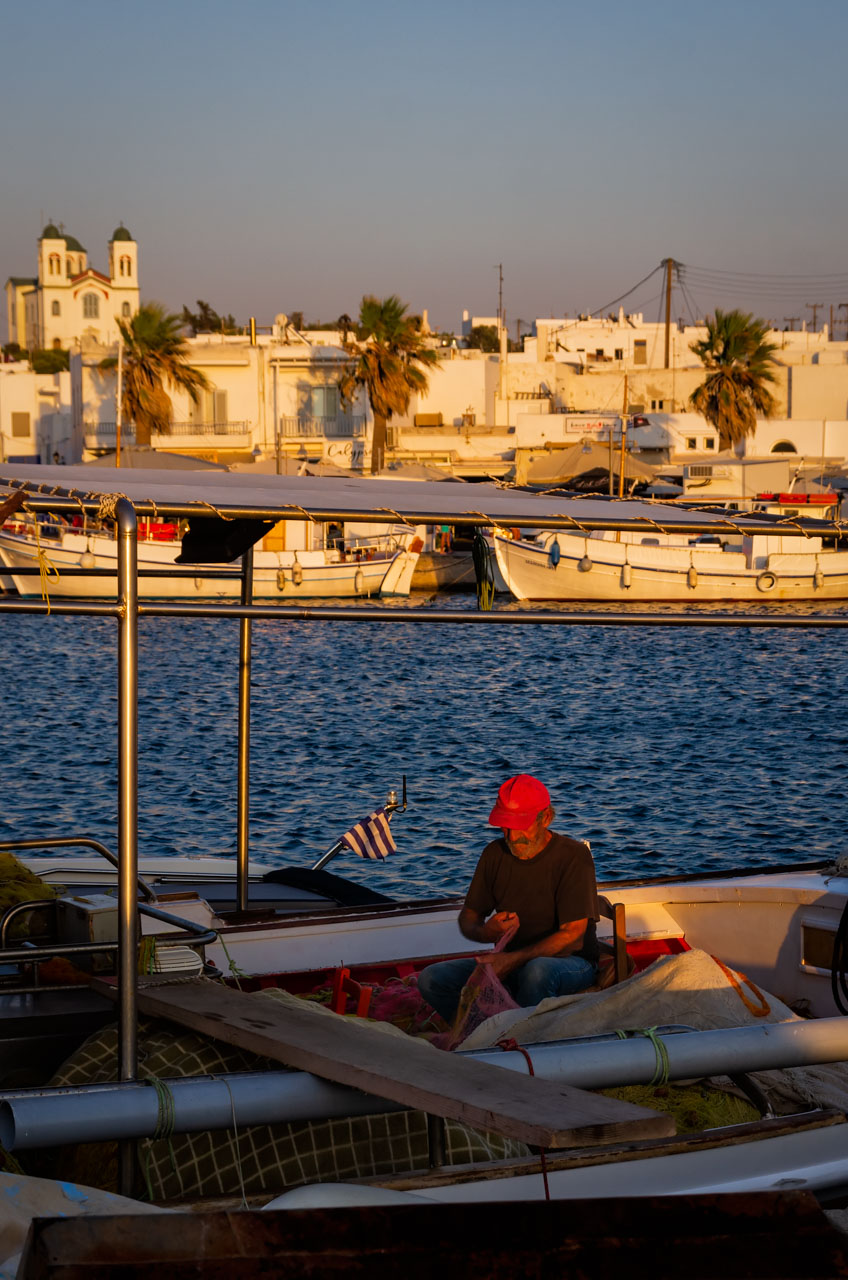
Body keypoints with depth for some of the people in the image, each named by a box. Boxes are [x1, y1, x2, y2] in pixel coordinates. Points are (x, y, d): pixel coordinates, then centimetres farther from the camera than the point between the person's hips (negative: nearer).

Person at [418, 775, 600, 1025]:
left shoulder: (573, 856, -12)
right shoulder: (495, 854, 5)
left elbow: (572, 934, -18)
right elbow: (467, 917, 11)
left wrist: (514, 960, -26)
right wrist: (484, 932, -15)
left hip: (570, 961, -5)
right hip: (509, 961, 5)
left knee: (537, 971, -41)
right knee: (431, 979, -16)